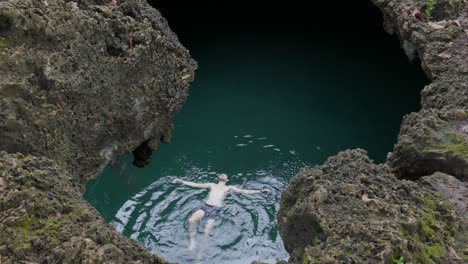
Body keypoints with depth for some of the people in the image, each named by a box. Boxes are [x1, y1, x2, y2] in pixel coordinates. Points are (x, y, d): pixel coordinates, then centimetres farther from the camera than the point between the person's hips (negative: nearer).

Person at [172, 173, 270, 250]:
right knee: (191, 220, -22)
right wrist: (182, 181, 24)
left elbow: (244, 191, 12)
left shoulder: (229, 188, 20)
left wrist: (259, 191, 1)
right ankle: (193, 241, -2)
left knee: (207, 232, -14)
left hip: (215, 210, -2)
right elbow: (196, 185, 27)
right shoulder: (212, 185, 27)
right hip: (205, 206, 2)